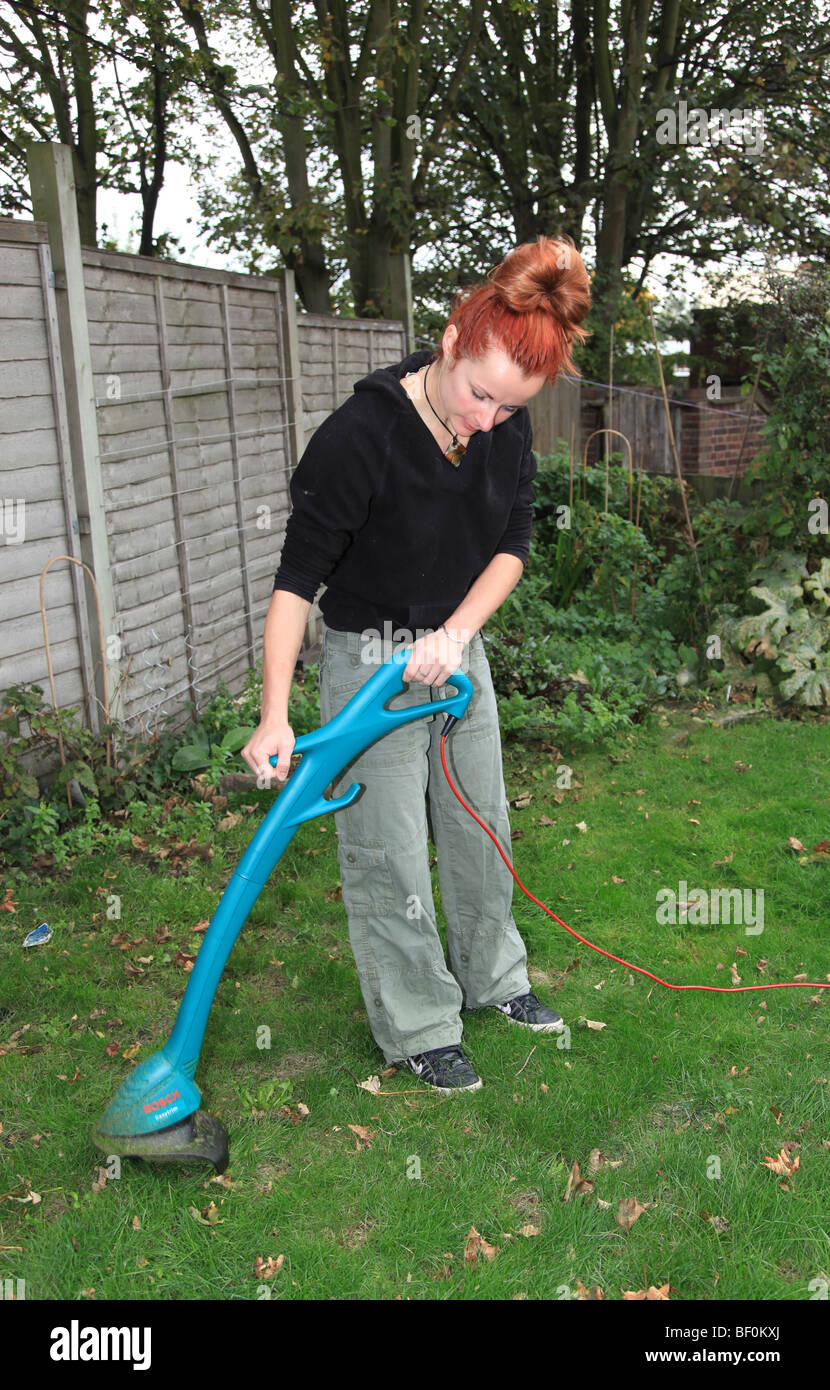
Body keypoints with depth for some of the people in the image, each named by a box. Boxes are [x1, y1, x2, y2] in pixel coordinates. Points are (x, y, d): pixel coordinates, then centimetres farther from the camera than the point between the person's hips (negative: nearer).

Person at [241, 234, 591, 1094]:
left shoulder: (508, 428, -9)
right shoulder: (358, 436, -27)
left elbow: (513, 544, -1)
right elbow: (297, 577, -24)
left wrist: (455, 633, -16)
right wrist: (275, 714, -27)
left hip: (457, 646, 6)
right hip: (369, 658, -6)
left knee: (479, 824, 18)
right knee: (389, 852, 3)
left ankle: (490, 975, 41)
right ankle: (418, 1029, 22)